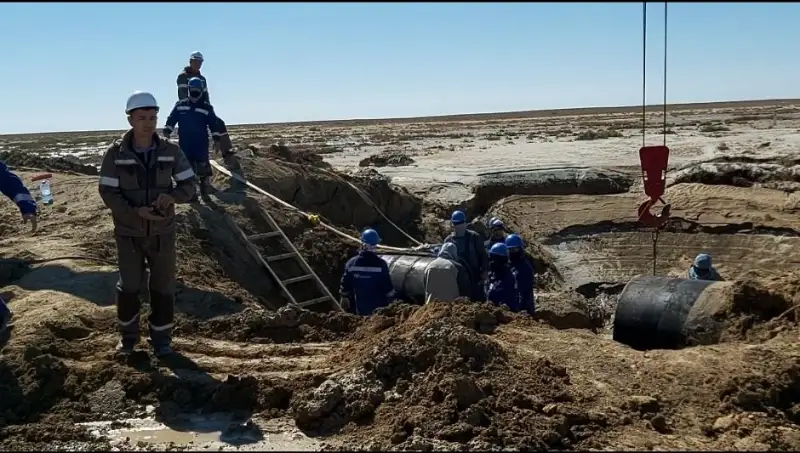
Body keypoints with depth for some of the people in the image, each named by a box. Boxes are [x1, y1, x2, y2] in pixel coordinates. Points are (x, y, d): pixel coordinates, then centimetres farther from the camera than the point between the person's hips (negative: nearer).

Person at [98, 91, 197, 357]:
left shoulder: (171, 152, -7)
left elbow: (189, 186, -3)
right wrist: (135, 212, -26)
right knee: (129, 286, 7)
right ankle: (128, 335, 29)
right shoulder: (115, 154, -11)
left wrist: (172, 196, -25)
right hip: (129, 233, -1)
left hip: (162, 233, 1)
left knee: (162, 287, 8)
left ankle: (161, 339, 24)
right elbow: (107, 193, -11)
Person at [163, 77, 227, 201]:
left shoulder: (207, 107, 4)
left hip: (201, 144, -1)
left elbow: (214, 124, 4)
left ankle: (205, 190, 4)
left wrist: (216, 140, -1)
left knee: (203, 167, -5)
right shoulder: (180, 105, 8)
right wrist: (167, 132, -3)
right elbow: (171, 120, 8)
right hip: (185, 144, 1)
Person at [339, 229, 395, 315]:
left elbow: (345, 286, -1)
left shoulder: (351, 263, -9)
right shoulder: (381, 264, -17)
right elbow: (388, 287, -12)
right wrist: (390, 302, 3)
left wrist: (344, 298, 16)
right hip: (378, 308, -2)